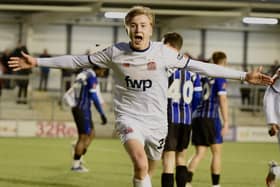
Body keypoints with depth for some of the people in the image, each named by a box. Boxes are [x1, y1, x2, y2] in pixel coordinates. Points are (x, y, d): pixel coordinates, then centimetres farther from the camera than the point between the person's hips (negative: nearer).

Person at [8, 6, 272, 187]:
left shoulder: (162, 52, -7)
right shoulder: (115, 53, -8)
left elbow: (200, 66, -4)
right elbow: (78, 61, 1)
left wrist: (244, 76, -6)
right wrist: (37, 62, 0)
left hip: (156, 121, 2)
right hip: (129, 118, -2)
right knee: (140, 164, -27)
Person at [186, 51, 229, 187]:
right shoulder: (220, 77, -5)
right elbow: (222, 100, -12)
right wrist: (226, 122, -12)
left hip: (196, 116, 6)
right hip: (211, 117, -6)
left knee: (199, 153, 6)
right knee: (217, 152, 8)